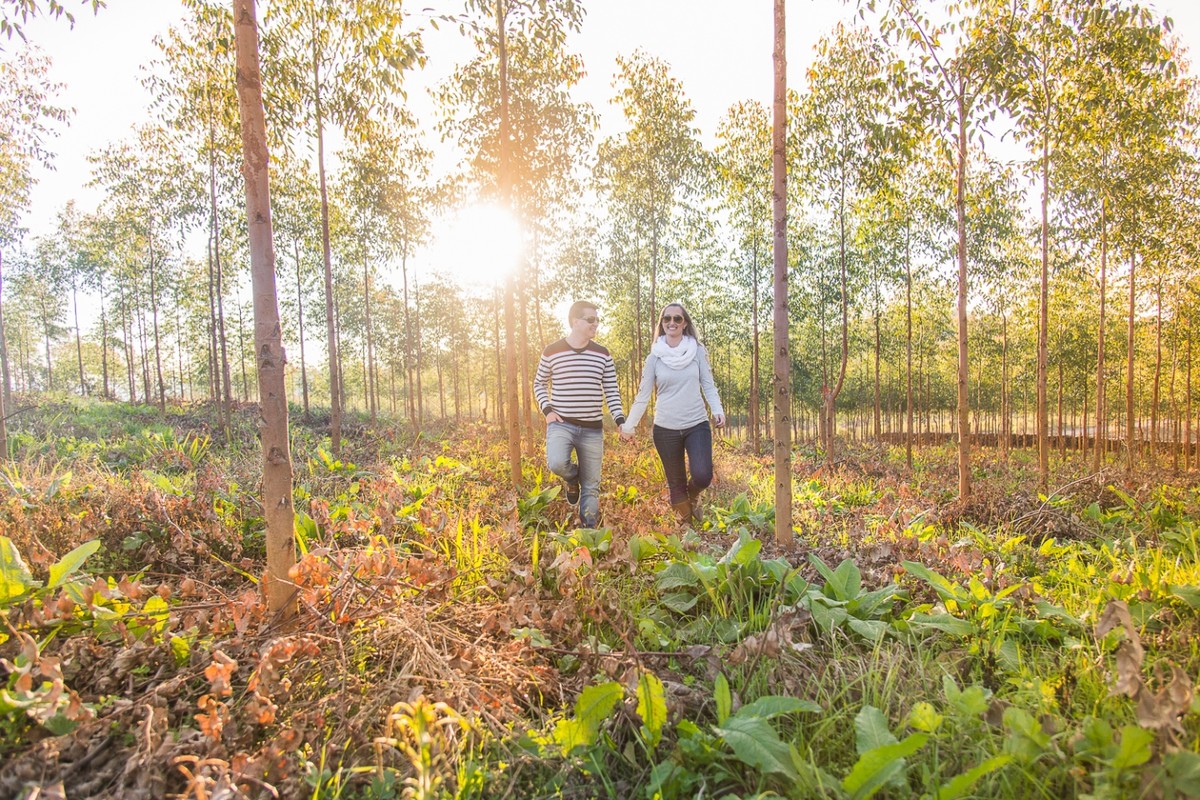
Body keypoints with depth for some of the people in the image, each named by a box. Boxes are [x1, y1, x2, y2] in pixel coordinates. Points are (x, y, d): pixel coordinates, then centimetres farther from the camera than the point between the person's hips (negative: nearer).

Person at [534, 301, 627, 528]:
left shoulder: (602, 355, 5)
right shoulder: (551, 352, -1)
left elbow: (611, 391, 8)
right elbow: (539, 384, 11)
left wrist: (620, 421, -6)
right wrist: (548, 410, -5)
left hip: (592, 429, 2)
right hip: (561, 423, -2)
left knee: (591, 486, 5)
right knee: (556, 463, -30)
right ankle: (573, 479, 7)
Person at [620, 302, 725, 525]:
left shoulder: (698, 351, 2)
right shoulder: (654, 357, 1)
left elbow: (708, 385, 3)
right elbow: (643, 396, 4)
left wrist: (717, 410, -14)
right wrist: (628, 426, 3)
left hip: (697, 425, 0)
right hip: (665, 429, 1)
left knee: (702, 477, -17)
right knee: (676, 484, 9)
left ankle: (693, 496, 21)